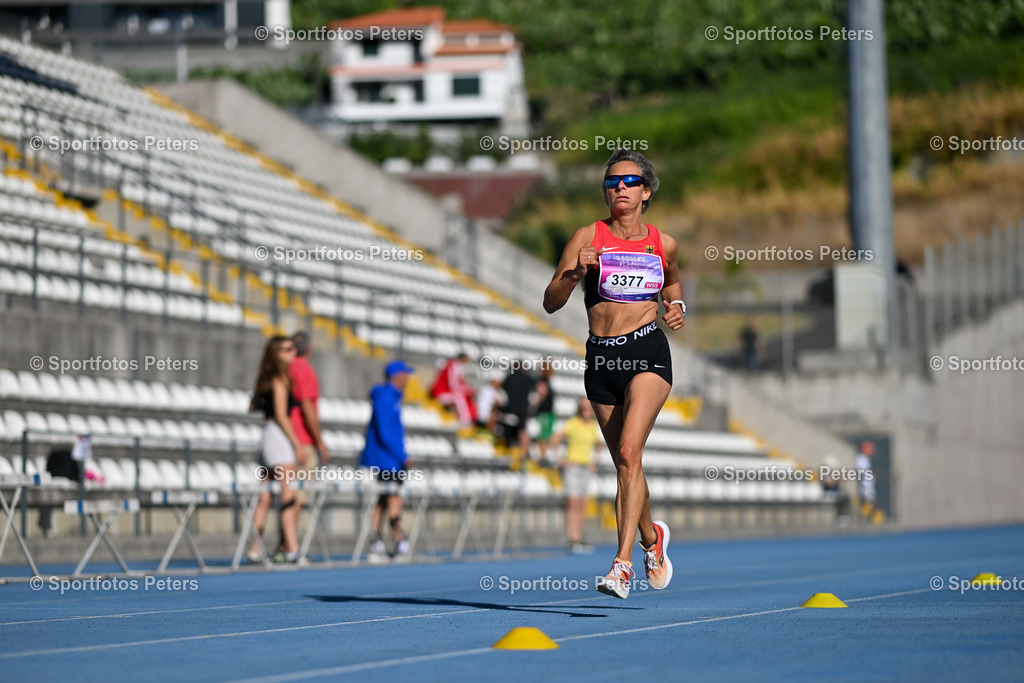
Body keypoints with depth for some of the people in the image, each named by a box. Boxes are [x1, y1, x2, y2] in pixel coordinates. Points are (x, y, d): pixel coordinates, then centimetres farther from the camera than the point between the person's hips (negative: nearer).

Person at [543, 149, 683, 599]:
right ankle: (651, 536, 39)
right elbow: (551, 303, -5)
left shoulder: (663, 245, 5)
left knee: (628, 451, -20)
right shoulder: (588, 237, 0)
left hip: (647, 353, -2)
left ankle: (623, 563, -23)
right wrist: (574, 272, -24)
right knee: (623, 464, 11)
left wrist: (675, 306, 7)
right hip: (601, 358, 2)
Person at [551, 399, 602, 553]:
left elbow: (596, 443, 29)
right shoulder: (573, 423, -8)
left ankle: (579, 540, 10)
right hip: (572, 466, -6)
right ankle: (573, 540, -21)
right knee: (573, 504, -15)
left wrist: (593, 462, 18)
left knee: (580, 506, 7)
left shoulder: (593, 426, 11)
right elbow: (555, 439, -12)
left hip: (586, 468, 6)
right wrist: (562, 459, -13)